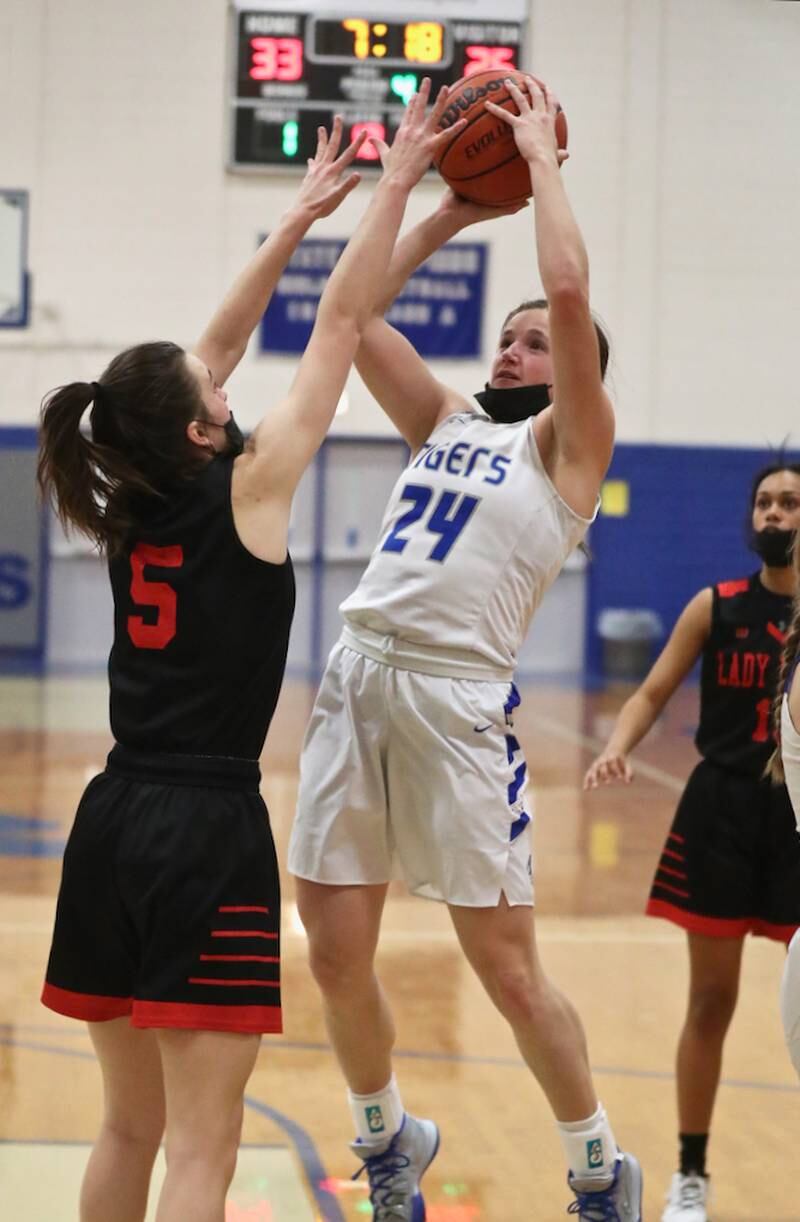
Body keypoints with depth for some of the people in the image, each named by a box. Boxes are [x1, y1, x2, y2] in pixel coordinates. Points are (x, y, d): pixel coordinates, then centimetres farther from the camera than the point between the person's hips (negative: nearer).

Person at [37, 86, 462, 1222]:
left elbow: (216, 344, 20)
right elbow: (341, 325, -1)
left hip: (112, 826, 7)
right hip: (208, 834, -7)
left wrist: (301, 216, 25)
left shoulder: (129, 507, 8)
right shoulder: (246, 489, -7)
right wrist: (396, 183, 7)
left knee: (129, 1128, 15)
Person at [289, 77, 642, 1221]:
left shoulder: (568, 446, 5)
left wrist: (543, 157, 3)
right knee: (338, 962, 7)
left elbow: (571, 291, -8)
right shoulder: (446, 424, 22)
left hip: (457, 693, -6)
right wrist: (448, 214, 21)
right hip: (356, 681, 6)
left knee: (508, 970, -1)